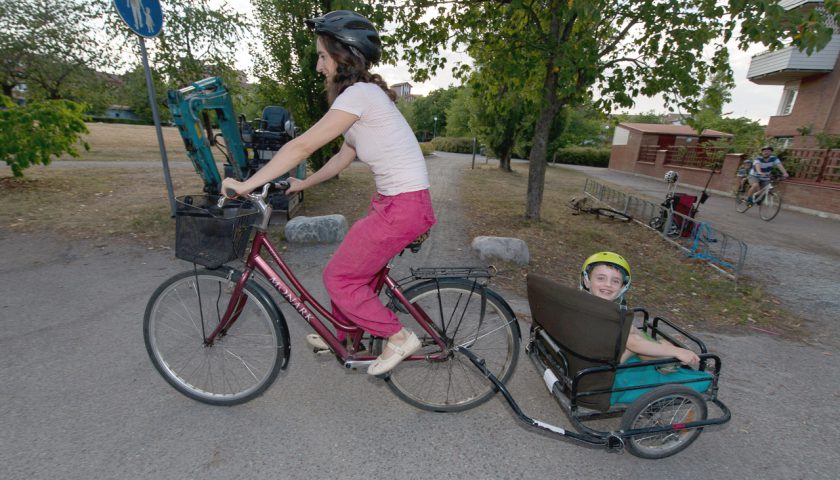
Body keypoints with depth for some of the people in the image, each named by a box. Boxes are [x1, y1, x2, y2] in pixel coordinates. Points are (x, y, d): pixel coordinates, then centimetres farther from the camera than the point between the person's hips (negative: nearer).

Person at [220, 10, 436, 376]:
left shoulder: (359, 94, -14)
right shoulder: (363, 94, 17)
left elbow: (303, 146, -16)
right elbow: (344, 157, 20)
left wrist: (246, 184, -9)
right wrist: (303, 184, 19)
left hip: (403, 205, -9)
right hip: (395, 201, 9)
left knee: (337, 278, -1)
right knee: (350, 269, 18)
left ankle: (398, 337, 11)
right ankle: (341, 336, 39)